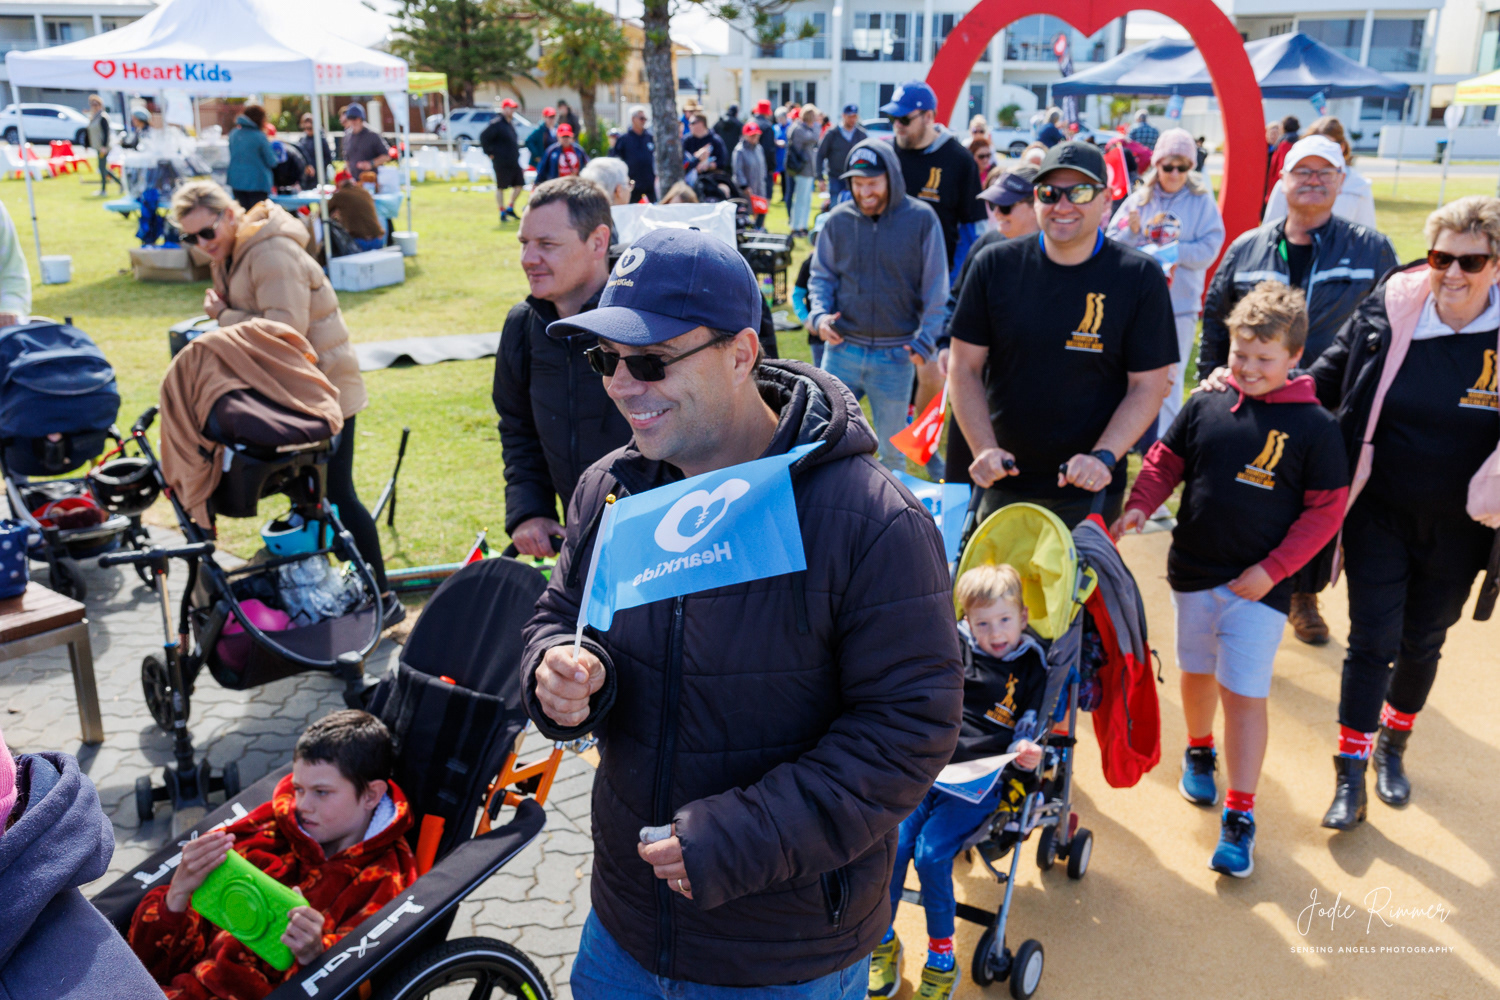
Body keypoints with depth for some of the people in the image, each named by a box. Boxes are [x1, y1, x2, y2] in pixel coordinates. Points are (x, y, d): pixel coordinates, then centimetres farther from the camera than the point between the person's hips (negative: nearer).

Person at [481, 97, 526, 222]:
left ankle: (510, 208, 22)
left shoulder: (511, 123, 13)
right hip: (501, 162, -8)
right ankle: (502, 212, 9)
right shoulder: (496, 123, -12)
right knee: (501, 187, 2)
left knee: (519, 185, 8)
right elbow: (484, 137, -15)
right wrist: (489, 153, -13)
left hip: (514, 161, 8)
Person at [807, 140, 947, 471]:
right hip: (842, 350, 2)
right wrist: (819, 314, -7)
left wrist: (927, 341, -8)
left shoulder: (921, 219, -5)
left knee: (892, 446, 11)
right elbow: (822, 275, 11)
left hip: (896, 356, -2)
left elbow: (935, 288, -2)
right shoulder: (838, 220, 1)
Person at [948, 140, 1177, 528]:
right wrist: (985, 449, -12)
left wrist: (1103, 457, -18)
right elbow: (964, 368, 1)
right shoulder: (995, 265, -1)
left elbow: (1148, 386, -4)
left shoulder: (1141, 277, -5)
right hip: (1003, 483, 2)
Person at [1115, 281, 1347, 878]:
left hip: (1259, 584, -3)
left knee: (1245, 695, -3)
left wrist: (1273, 569, -13)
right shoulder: (1206, 406, -2)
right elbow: (1166, 460, 7)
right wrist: (1140, 505, -13)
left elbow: (1325, 510, -6)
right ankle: (1199, 751, 48)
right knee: (1197, 673, 20)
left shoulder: (1315, 427, -9)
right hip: (1193, 572, 4)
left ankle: (1239, 818, 8)